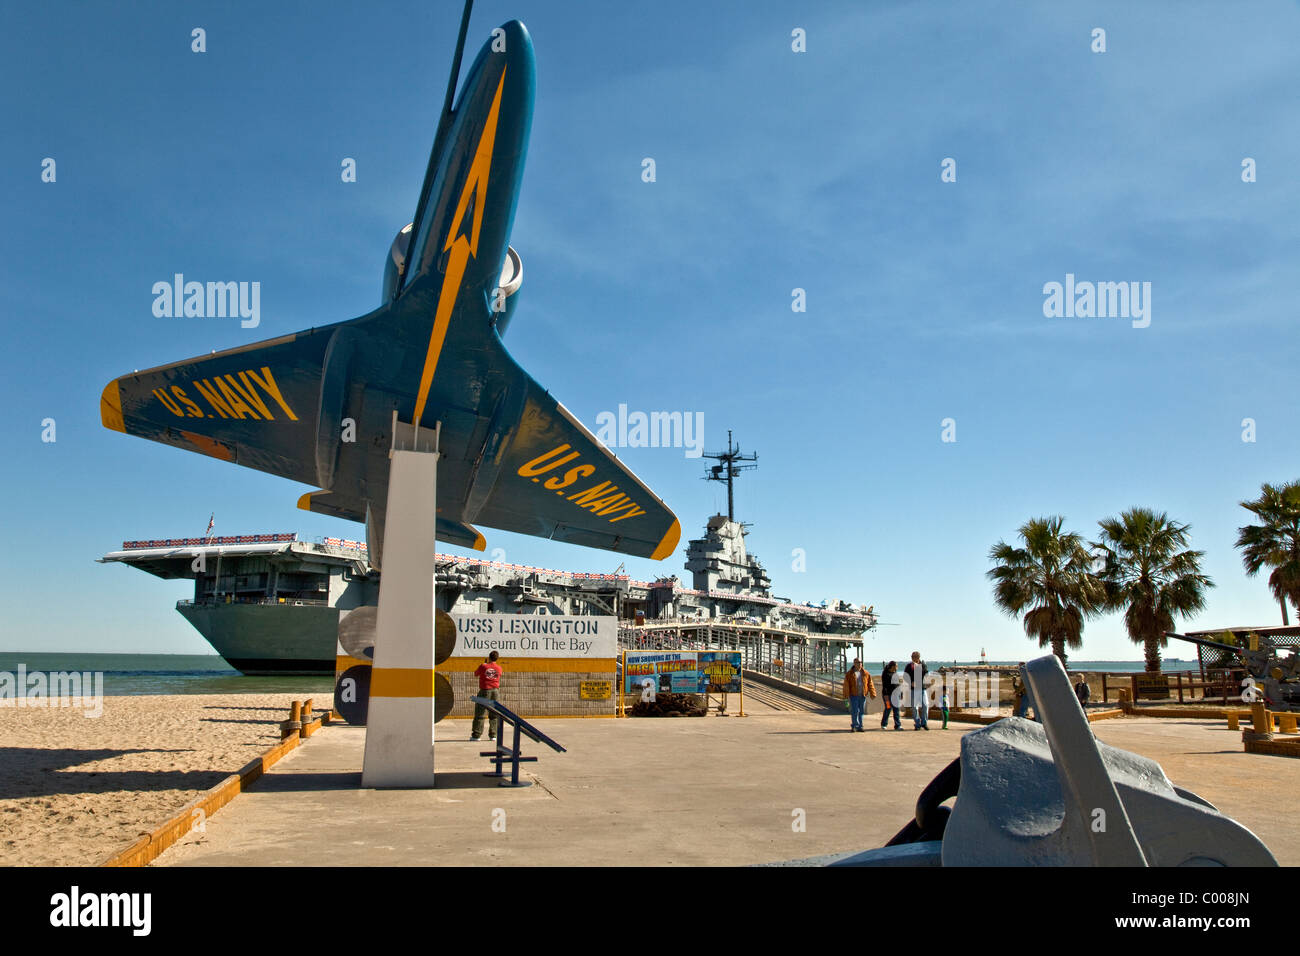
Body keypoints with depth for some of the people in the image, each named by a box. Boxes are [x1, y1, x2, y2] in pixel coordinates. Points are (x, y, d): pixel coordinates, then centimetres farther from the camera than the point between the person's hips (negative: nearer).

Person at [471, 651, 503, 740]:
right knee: (494, 715, 10)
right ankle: (493, 735, 8)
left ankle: (476, 735, 2)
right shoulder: (499, 668, 1)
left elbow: (475, 674, 8)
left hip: (485, 691, -3)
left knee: (480, 714, 3)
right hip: (495, 691, 3)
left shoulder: (483, 666, -8)